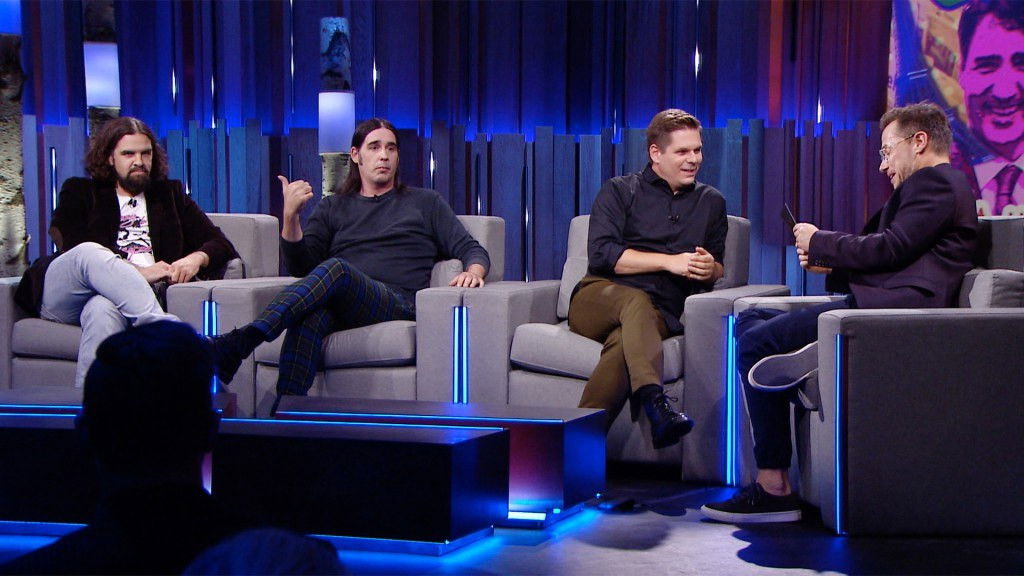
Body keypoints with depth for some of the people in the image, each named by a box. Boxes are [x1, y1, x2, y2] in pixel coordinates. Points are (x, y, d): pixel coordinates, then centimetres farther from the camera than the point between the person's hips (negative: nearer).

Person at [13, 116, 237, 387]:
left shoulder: (170, 194, 31)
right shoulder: (79, 192, 23)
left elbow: (221, 244, 23)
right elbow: (75, 250, 3)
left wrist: (197, 258, -3)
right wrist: (137, 272, -12)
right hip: (61, 296, 0)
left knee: (103, 309, -38)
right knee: (90, 253, -37)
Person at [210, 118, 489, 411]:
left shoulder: (425, 203, 25)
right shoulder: (333, 208, 27)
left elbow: (472, 250, 17)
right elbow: (301, 268, 16)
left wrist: (473, 272, -7)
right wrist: (291, 216, -1)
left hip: (401, 305, -2)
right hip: (341, 308, 2)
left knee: (336, 268, -34)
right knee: (310, 316, -38)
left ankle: (240, 342, -50)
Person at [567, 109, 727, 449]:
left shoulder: (711, 202, 24)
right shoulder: (620, 191, 12)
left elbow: (720, 267, 23)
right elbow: (601, 254, -3)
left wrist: (709, 269, -3)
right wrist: (670, 261, -8)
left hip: (661, 314, 1)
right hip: (597, 298, -1)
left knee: (623, 344, -35)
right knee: (636, 300, -38)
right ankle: (653, 400, -61)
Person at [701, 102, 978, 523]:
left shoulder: (937, 181, -3)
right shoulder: (933, 185, 29)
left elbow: (889, 249, -15)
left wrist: (821, 242, -1)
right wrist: (830, 263, 11)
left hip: (894, 309, -11)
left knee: (756, 342, -18)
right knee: (748, 322, 9)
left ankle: (774, 488, -19)